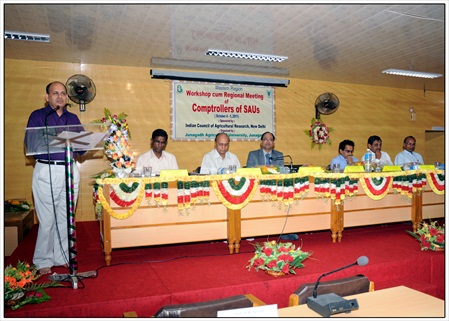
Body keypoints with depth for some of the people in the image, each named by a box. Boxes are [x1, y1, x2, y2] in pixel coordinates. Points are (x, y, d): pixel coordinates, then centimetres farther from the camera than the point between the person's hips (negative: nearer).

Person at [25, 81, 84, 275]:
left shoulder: (73, 118, 15)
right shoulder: (37, 116, 5)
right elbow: (30, 144, -6)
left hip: (70, 171, 4)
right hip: (46, 172, -3)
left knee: (66, 218, 9)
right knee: (47, 220, -1)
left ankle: (62, 256, 22)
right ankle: (43, 261, 14)